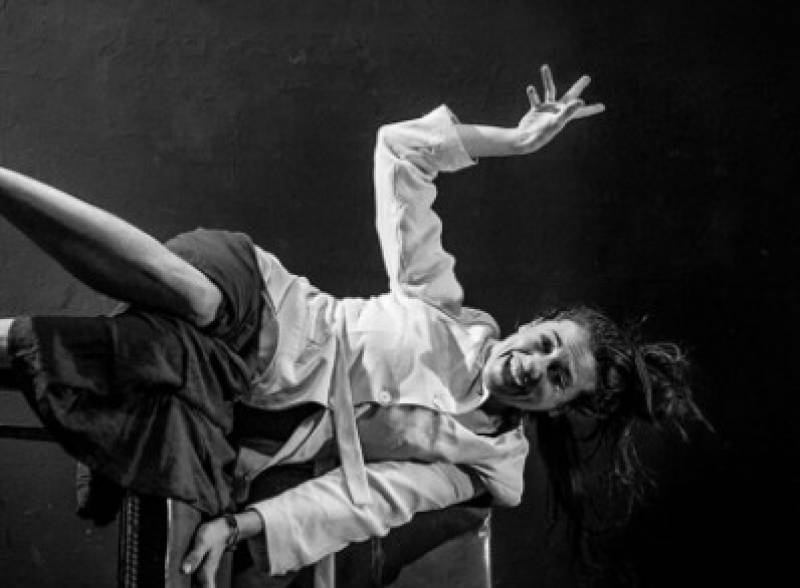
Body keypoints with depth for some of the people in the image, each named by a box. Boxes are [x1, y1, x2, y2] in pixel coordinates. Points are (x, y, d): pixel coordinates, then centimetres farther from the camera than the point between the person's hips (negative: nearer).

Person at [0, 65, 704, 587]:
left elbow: (367, 498, -9)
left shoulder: (483, 462, 3)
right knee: (194, 296, -36)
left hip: (251, 426, 0)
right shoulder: (447, 302, 5)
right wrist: (516, 141, -4)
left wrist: (242, 524, -21)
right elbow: (400, 149, 4)